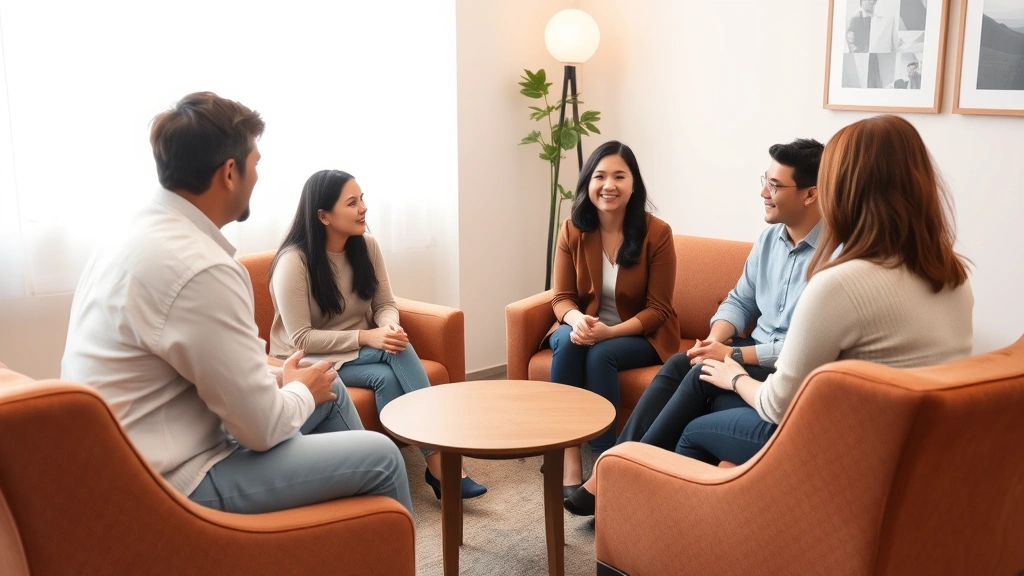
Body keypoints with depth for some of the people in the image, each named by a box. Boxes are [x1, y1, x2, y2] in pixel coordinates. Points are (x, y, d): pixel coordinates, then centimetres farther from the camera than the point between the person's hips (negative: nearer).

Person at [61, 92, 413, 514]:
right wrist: (300, 391, -1)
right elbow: (262, 429, -21)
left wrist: (278, 379, 8)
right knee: (381, 457, -2)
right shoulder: (201, 268, -26)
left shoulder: (137, 233, 4)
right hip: (179, 482, -10)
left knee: (329, 386, 20)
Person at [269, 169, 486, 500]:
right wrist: (366, 337, -28)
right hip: (311, 362, -5)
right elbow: (302, 339, -21)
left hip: (361, 350, 5)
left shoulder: (367, 246, -3)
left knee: (389, 376, -31)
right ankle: (438, 463, -27)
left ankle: (436, 461, -29)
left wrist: (389, 327, -24)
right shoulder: (293, 262, -20)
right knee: (385, 376, -31)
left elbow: (385, 304, 1)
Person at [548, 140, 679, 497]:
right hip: (586, 327, 3)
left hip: (641, 335, -2)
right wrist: (576, 319, -27)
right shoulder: (572, 231, -6)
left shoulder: (657, 233, -15)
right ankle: (568, 457, -29)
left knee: (601, 354, -32)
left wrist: (610, 331, -29)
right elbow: (562, 297, -2)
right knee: (567, 343, -30)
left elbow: (658, 309, -13)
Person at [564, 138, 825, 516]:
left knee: (706, 374, -26)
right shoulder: (770, 238, 8)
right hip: (753, 355, 7)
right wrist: (715, 339, -9)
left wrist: (734, 354, -22)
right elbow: (740, 301, 13)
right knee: (678, 364, -18)